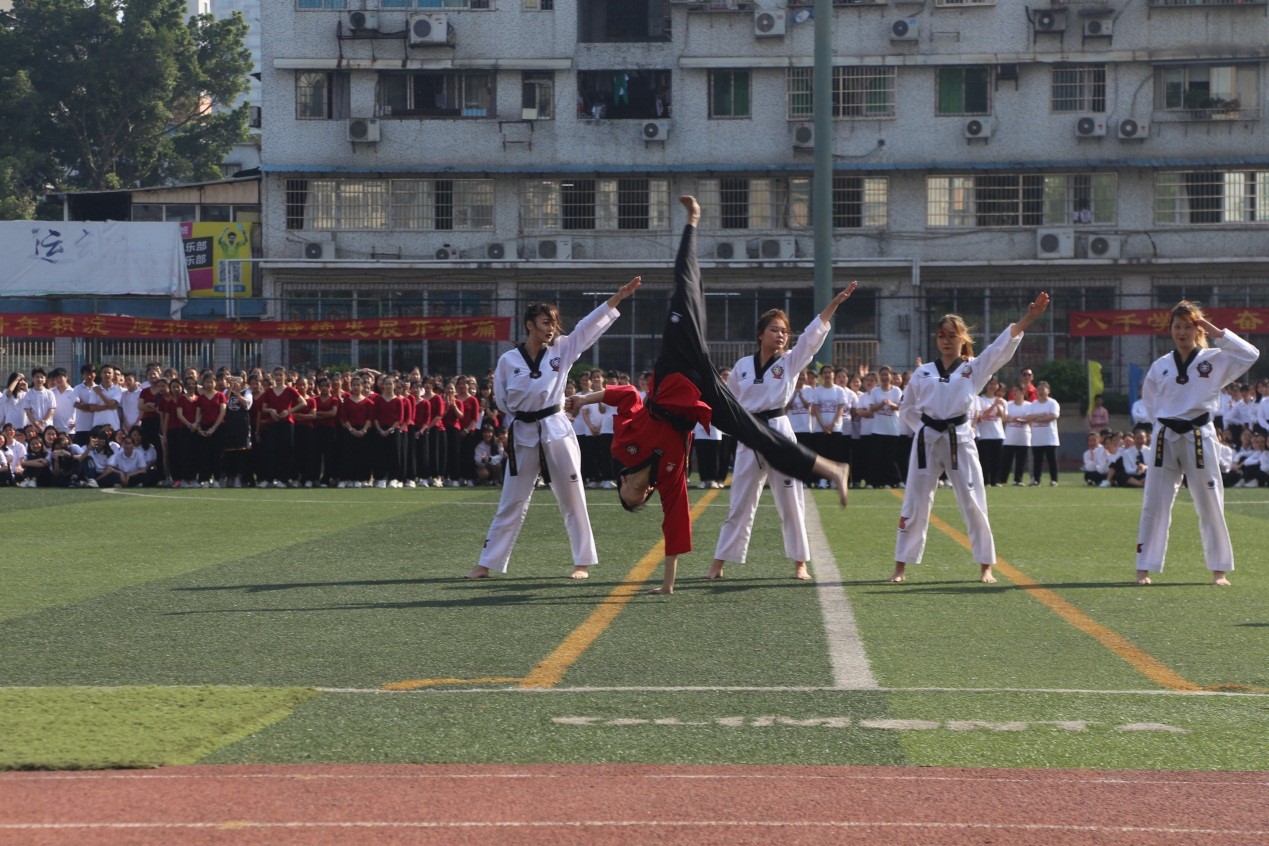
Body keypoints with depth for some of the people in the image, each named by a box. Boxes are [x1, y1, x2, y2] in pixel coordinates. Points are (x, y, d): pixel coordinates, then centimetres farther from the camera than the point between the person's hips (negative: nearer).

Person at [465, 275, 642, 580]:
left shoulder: (562, 350, 1)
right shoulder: (508, 361, -1)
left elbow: (592, 325, -4)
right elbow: (502, 401, 7)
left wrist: (618, 297, -12)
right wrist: (523, 415, 1)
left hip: (557, 432, 0)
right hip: (522, 436, 0)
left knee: (573, 500, 3)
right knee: (511, 504, 5)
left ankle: (582, 563, 12)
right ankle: (486, 565, 9)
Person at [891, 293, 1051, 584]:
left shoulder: (974, 369, 4)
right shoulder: (923, 373, 8)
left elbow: (1004, 345, -8)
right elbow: (907, 408, 18)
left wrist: (1029, 317, -21)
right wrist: (925, 427, 1)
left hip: (960, 441, -1)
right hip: (927, 440, 1)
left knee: (973, 504, -1)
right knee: (915, 505, 4)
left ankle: (986, 567, 9)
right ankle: (900, 567, 11)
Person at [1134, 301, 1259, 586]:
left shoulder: (1215, 360, -1)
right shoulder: (1160, 367, 7)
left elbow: (1250, 355, -14)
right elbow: (1150, 399, 20)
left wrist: (1217, 333, -14)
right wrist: (1164, 422, 5)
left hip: (1199, 439, -2)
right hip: (1166, 439, 2)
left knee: (1210, 504, 3)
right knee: (1154, 505, 2)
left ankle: (1219, 570, 12)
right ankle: (1144, 569, 7)